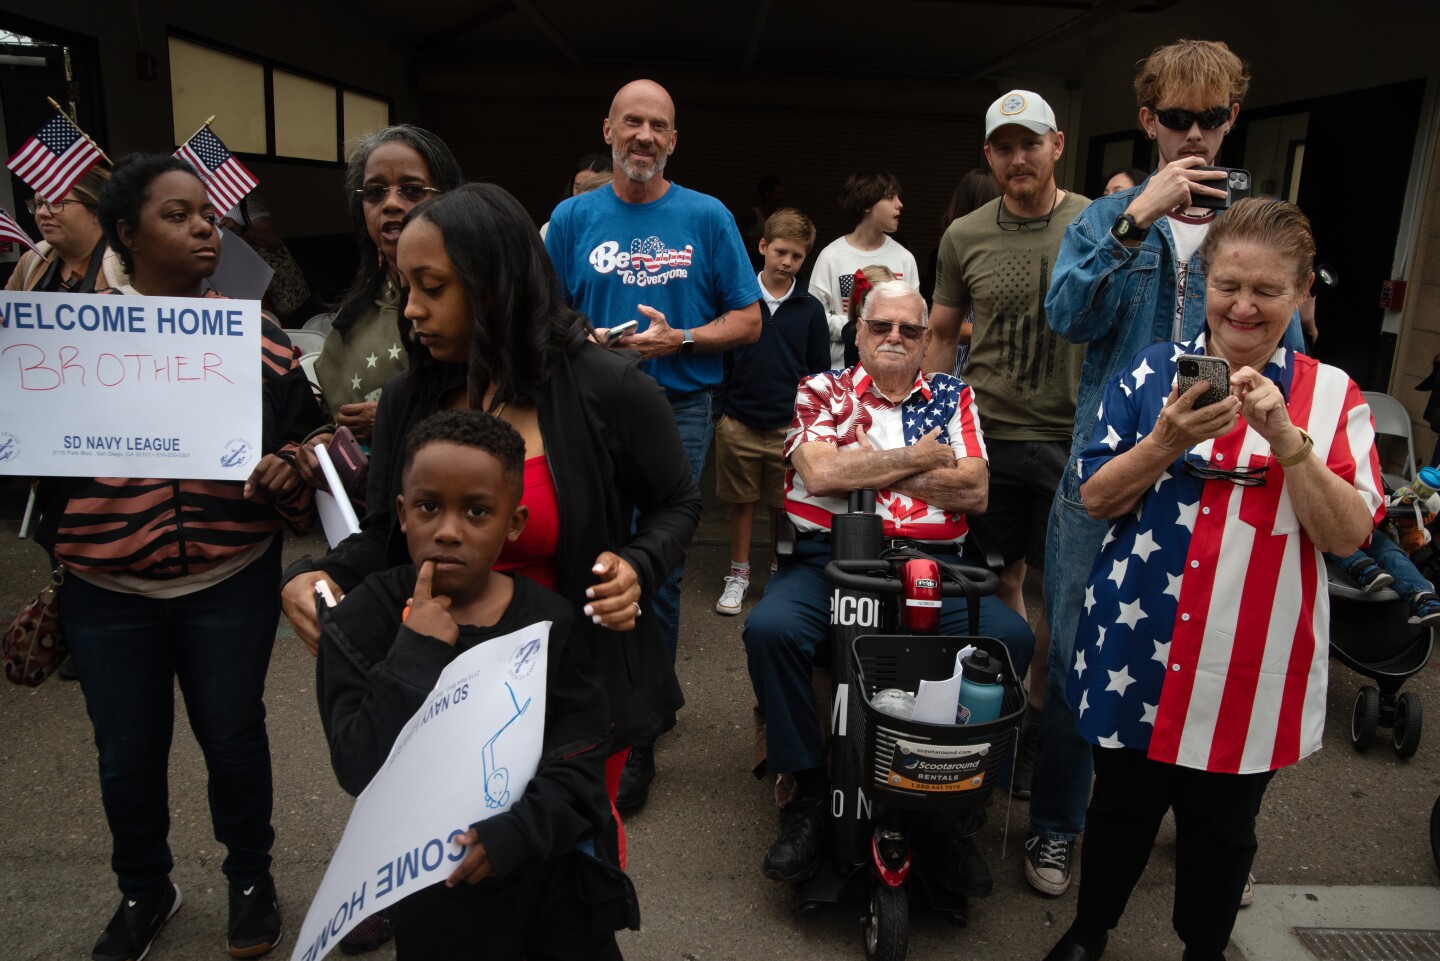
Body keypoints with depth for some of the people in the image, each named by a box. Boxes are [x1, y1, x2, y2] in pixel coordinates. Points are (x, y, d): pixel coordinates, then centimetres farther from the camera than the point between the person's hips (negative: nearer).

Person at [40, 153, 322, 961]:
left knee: (233, 737, 13)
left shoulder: (257, 336, 0)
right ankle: (143, 892, 39)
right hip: (106, 594, 1)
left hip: (232, 586, 0)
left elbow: (302, 439, 6)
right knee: (128, 753, 14)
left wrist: (288, 470, -15)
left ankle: (251, 877, 37)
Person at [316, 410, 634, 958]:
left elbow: (580, 763, -10)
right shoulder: (363, 622, -11)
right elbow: (357, 771, -18)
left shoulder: (549, 621, -10)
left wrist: (516, 832, -25)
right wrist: (416, 654, -26)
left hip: (550, 864, 2)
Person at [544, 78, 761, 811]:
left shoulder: (706, 218, 4)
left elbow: (747, 321, 4)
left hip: (677, 411, -2)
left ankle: (635, 739, 13)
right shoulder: (572, 218, 9)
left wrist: (677, 339, -12)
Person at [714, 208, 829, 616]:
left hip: (789, 426, 1)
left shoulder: (810, 309, 2)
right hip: (739, 423, 0)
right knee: (741, 502, 10)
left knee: (784, 505, 10)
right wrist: (718, 408, 1)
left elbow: (820, 372, 7)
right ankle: (738, 575, 24)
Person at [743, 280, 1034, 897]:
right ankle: (809, 793, -8)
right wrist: (919, 458, -2)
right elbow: (820, 473, -9)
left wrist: (870, 469, -4)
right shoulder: (821, 392, 11)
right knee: (770, 629, -29)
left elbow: (974, 491, 1)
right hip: (827, 559, -1)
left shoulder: (953, 397, 16)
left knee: (1012, 638, -23)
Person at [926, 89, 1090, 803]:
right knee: (1003, 578, 10)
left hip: (1074, 438, -1)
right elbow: (942, 337, 13)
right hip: (986, 435, 2)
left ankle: (1038, 724, 22)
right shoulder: (965, 237, 5)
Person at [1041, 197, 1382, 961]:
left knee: (1222, 830, 15)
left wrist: (1285, 437, -22)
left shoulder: (1331, 395, -1)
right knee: (1121, 806, 17)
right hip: (1136, 648, 1)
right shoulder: (1151, 372, 0)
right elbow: (1096, 498, -3)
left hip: (1254, 663, 0)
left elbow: (1347, 535, -9)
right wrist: (1166, 441, -20)